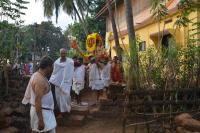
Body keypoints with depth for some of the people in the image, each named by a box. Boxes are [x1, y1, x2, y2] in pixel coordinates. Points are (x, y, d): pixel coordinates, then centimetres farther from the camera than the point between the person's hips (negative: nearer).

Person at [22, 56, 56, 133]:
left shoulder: (37, 75, 6)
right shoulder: (40, 80, -24)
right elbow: (37, 101, -28)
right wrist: (40, 120, -28)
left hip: (42, 109, 10)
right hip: (41, 111, -10)